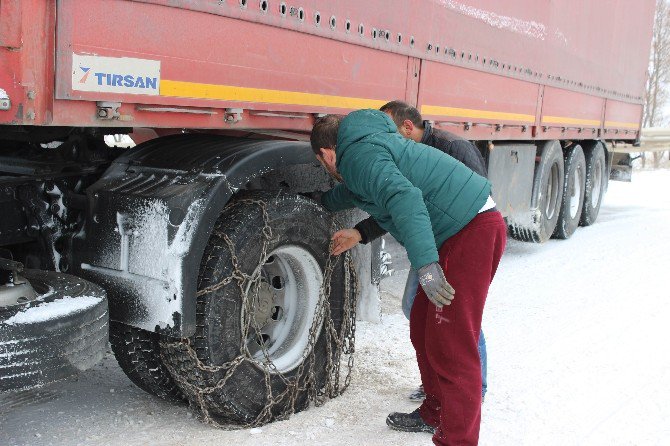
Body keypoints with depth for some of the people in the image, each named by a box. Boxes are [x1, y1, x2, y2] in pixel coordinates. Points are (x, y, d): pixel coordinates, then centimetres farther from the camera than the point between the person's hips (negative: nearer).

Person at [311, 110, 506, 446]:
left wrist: (425, 264, -37)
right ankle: (435, 414, 34)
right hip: (467, 229, 11)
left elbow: (404, 198, -29)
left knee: (450, 346, -9)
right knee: (423, 325, 19)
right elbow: (352, 191, 43)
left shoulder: (358, 155, -11)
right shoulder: (370, 143, 21)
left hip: (471, 232, -11)